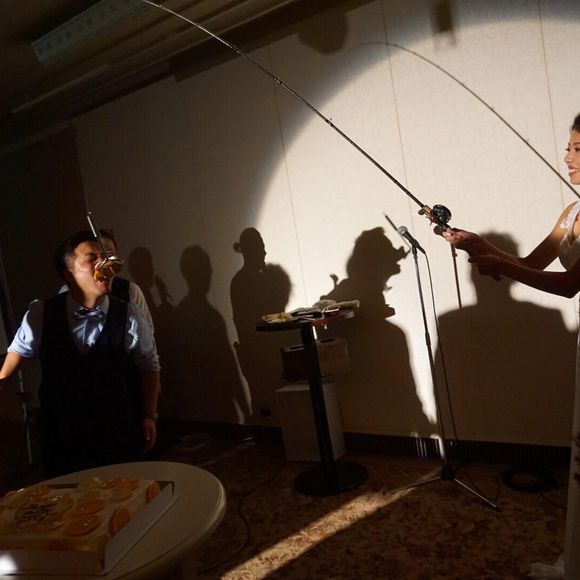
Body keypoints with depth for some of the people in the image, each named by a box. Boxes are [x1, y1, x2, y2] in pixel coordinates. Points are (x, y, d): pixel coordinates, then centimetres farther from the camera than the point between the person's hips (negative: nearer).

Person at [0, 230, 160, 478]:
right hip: (60, 433, 1)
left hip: (117, 431, -1)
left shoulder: (129, 316, -15)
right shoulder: (40, 313, -12)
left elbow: (149, 366, -2)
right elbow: (20, 348, 10)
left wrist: (149, 416, 1)